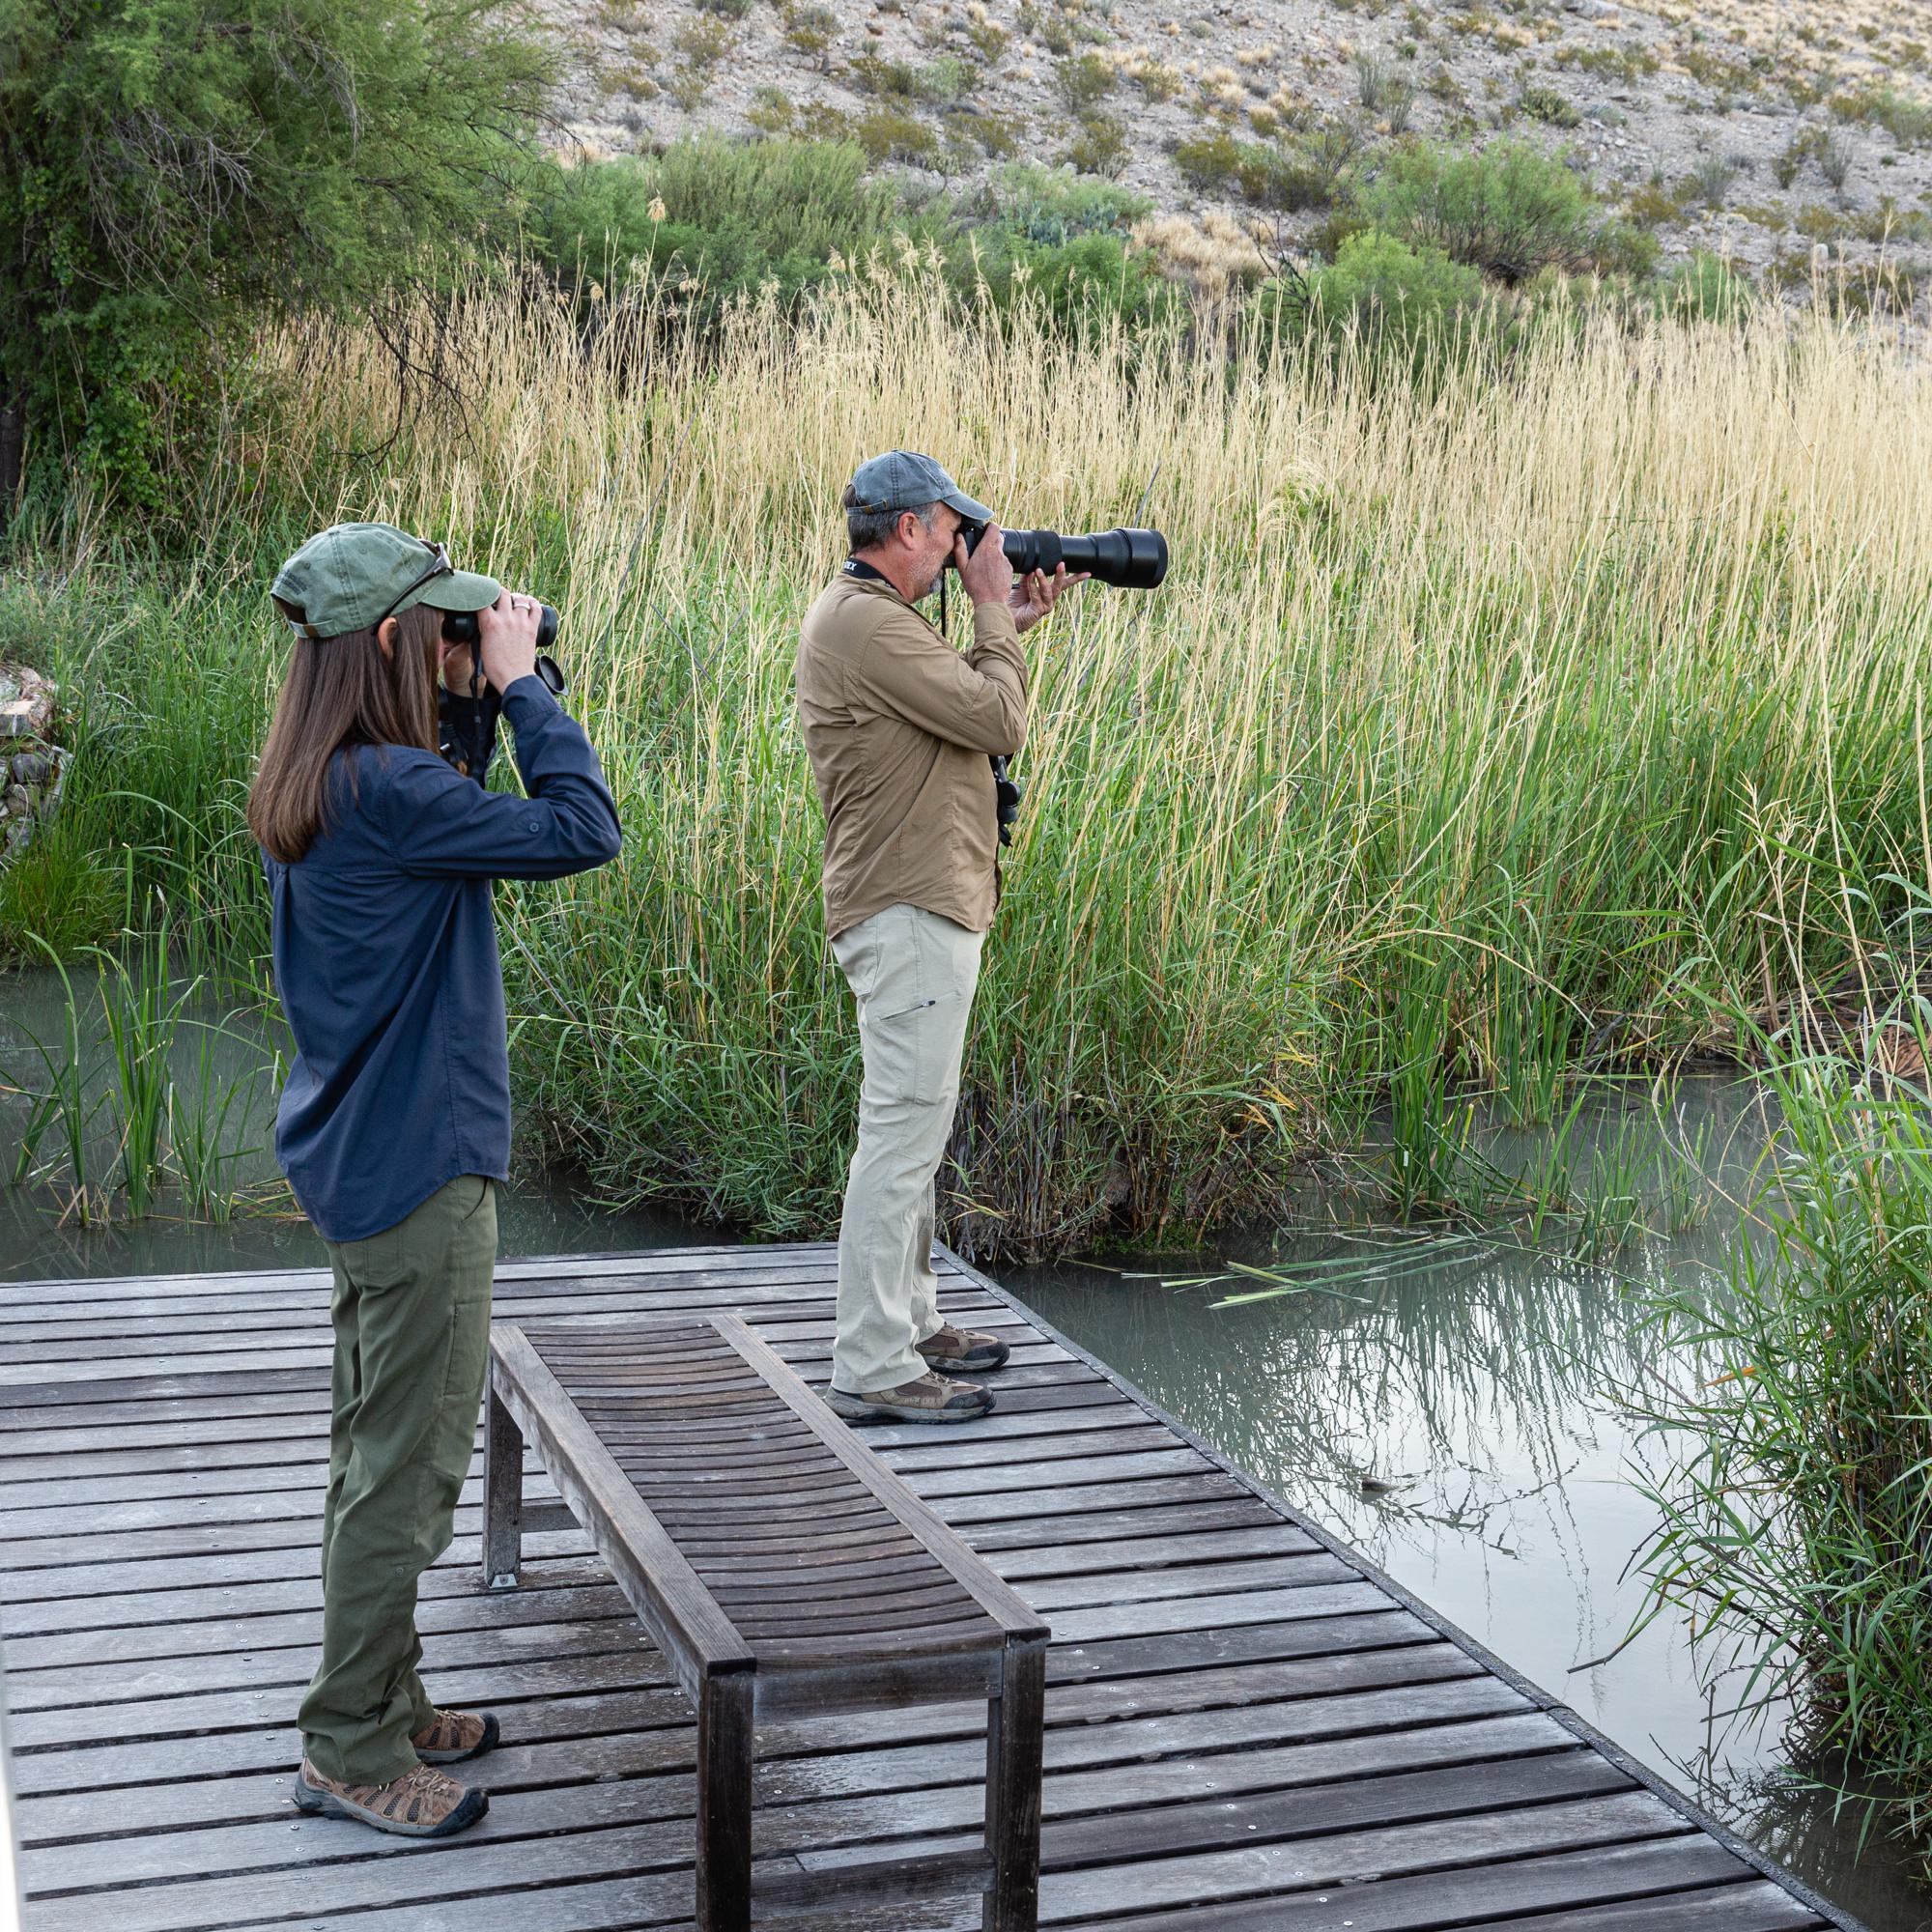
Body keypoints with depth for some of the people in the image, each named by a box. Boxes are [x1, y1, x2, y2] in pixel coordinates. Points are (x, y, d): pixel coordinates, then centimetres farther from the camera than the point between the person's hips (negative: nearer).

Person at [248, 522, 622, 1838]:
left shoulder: (317, 788, 8)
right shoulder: (388, 790, -23)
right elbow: (582, 832, -24)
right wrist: (523, 684, -13)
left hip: (359, 1160, 10)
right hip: (417, 1169, -10)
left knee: (381, 1453, 19)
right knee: (406, 1466, 0)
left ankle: (381, 1706, 32)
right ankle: (353, 1753, 11)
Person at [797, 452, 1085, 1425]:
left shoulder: (864, 614, 16)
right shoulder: (866, 623, -18)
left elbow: (965, 706, 20)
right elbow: (999, 722, -18)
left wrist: (1007, 627, 12)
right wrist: (992, 613, -5)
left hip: (918, 911, 12)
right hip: (909, 915, -12)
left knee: (910, 1129, 19)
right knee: (902, 1133, -8)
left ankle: (908, 1320, 31)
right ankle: (873, 1369, -4)